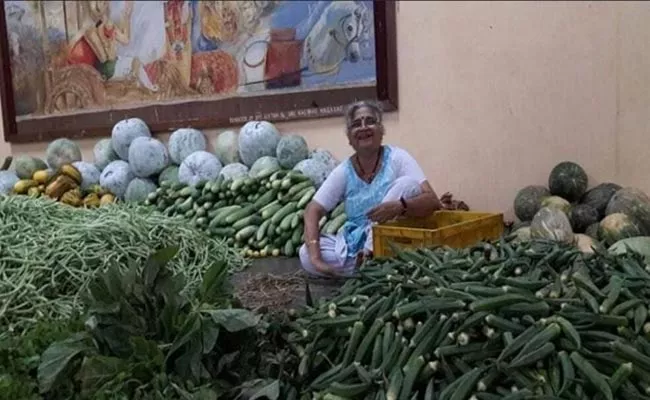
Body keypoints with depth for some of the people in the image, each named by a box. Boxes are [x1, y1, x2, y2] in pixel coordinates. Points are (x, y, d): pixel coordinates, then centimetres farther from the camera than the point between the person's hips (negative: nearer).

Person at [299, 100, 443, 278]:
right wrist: (314, 255, -24)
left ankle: (371, 259, -21)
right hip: (355, 243, 2)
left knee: (408, 183, -23)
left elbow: (433, 201, -19)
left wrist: (399, 206, -40)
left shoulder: (397, 158, -9)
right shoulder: (344, 171, -2)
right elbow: (312, 211, -7)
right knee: (305, 255, -21)